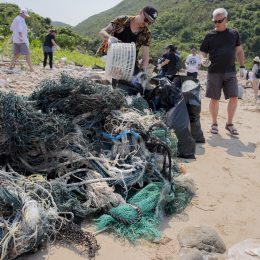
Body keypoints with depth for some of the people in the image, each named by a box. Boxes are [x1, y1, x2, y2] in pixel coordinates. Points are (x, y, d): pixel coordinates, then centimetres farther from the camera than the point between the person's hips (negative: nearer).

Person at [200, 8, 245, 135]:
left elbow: (239, 51, 16)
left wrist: (242, 66, 10)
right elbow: (203, 51, 7)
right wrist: (203, 60, -15)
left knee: (234, 98, -4)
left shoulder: (234, 34, 9)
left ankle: (229, 123, 11)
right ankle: (214, 124, 17)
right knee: (215, 99, 2)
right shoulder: (210, 35, 3)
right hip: (214, 72, -2)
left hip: (230, 72, 2)